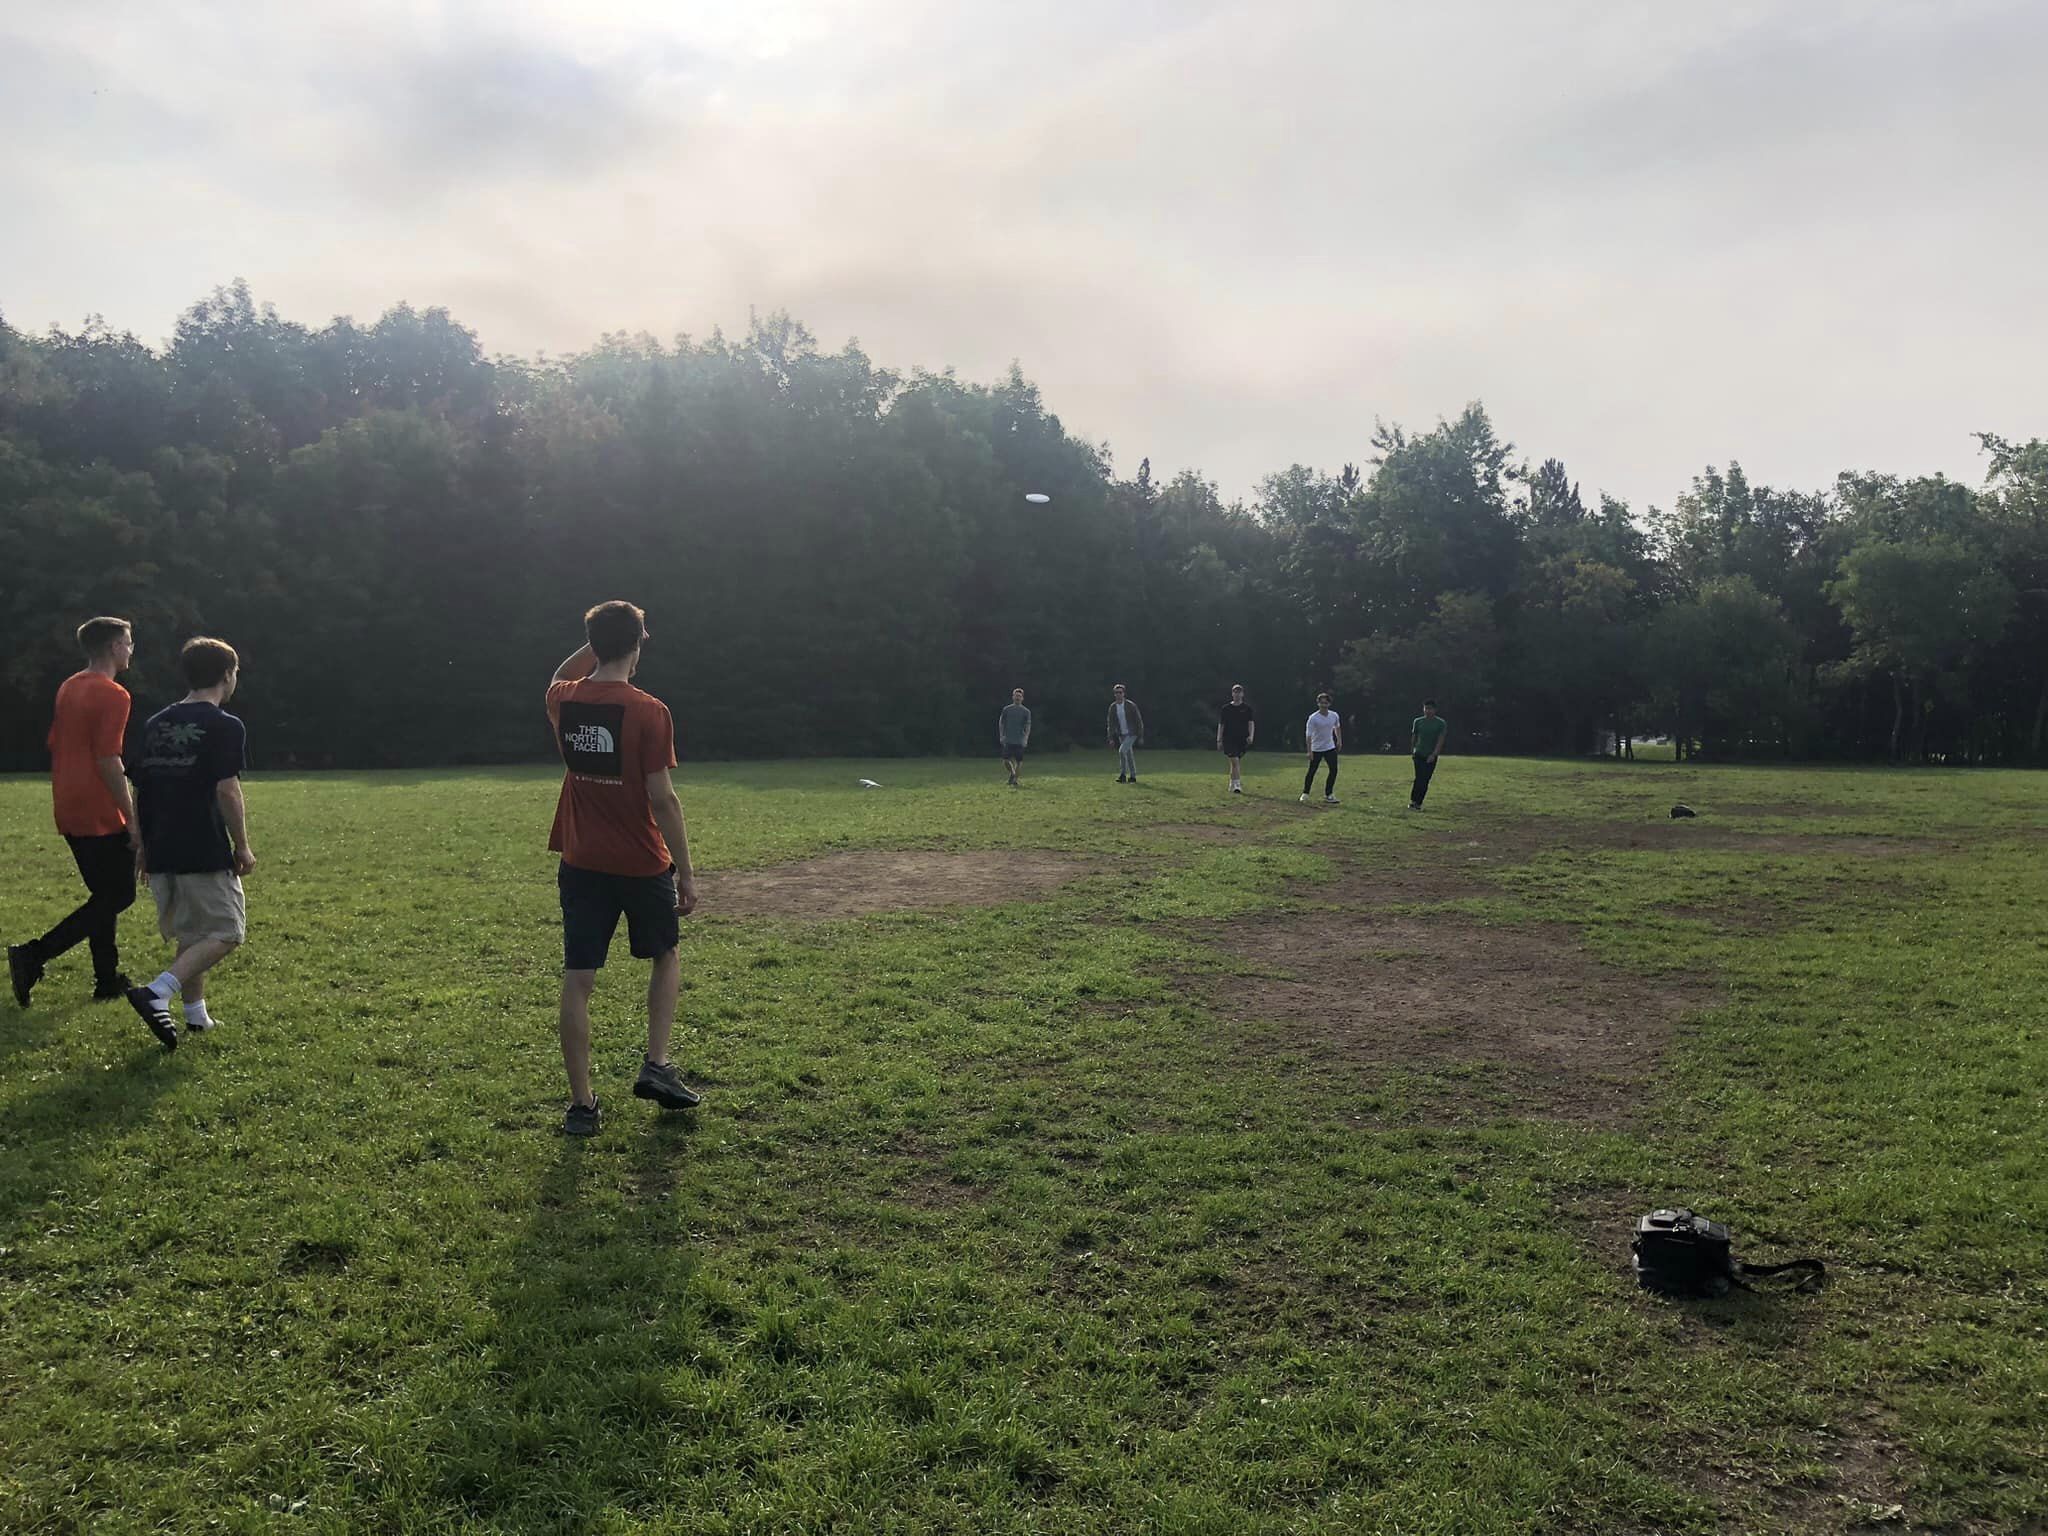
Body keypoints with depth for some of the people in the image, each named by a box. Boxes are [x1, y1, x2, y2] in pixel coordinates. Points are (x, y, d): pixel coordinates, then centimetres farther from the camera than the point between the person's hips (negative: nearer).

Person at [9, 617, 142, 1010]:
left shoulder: (68, 688, 14)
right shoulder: (113, 695, -14)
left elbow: (54, 746, 18)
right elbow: (108, 761, -19)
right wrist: (133, 819, -16)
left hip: (70, 812, 9)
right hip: (101, 816, -9)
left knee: (105, 895, 16)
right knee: (118, 895, -1)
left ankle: (107, 980, 18)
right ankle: (33, 956, -9)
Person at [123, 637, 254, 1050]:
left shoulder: (155, 724, 13)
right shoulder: (225, 727, -9)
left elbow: (139, 788, 15)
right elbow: (227, 789, -15)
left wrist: (144, 847, 23)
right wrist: (243, 847, -7)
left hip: (160, 852, 7)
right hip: (205, 853, -7)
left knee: (189, 935, 18)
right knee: (226, 933, 0)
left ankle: (196, 1015, 20)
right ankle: (157, 993, -16)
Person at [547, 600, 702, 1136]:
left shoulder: (563, 702, 0)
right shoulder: (648, 712, -15)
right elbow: (662, 799, -14)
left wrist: (594, 643, 22)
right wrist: (686, 872, -7)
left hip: (581, 863, 3)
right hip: (642, 865, -3)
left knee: (577, 980, 5)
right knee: (666, 956, 21)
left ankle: (582, 1103, 9)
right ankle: (656, 1066, 14)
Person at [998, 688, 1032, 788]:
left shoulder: (1026, 711, 3)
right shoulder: (1006, 709, 5)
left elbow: (1028, 727, 1)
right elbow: (1001, 723, 10)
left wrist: (1026, 739, -10)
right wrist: (1001, 736, 1)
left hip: (1020, 741, -1)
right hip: (1008, 740, 1)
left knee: (1019, 762, 0)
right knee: (1006, 761, -6)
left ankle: (1015, 780, 11)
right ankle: (1012, 773, 21)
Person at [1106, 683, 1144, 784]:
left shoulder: (1131, 705, -13)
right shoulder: (1112, 707, 0)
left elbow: (1139, 721, -9)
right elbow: (1111, 723, 6)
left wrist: (1141, 737, -9)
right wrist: (1111, 738, 1)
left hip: (1132, 734, -5)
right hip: (1121, 735, 5)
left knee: (1122, 751, -20)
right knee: (1129, 755, 9)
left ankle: (1123, 775, -12)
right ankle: (1132, 777, 17)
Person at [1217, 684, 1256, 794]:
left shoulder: (1247, 708, 4)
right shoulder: (1226, 708, 4)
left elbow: (1251, 723, -3)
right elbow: (1221, 725, 7)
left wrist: (1251, 736, -19)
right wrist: (1219, 740, 3)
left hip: (1242, 740, 1)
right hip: (1229, 740, -1)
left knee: (1237, 762, 10)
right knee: (1235, 761, -13)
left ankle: (1232, 784, 24)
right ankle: (1237, 785, -16)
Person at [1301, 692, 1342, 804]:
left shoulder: (1334, 715, 0)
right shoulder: (1313, 718, -15)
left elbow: (1337, 727, 21)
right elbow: (1309, 735, -17)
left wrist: (1339, 740, 15)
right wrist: (1309, 751, -21)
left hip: (1330, 747, 4)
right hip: (1316, 749, -4)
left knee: (1333, 770, -2)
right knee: (1311, 772, -1)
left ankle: (1328, 795, 6)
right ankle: (1305, 794, 13)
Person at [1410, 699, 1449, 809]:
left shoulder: (1441, 723, -3)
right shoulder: (1418, 721, 1)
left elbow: (1440, 740, -8)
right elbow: (1413, 737, 13)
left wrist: (1434, 754, -16)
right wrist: (1412, 751, 16)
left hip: (1432, 756, 0)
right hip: (1419, 754, 0)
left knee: (1425, 781, 1)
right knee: (1419, 778, -14)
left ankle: (1418, 803, 8)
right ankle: (1413, 801, -9)